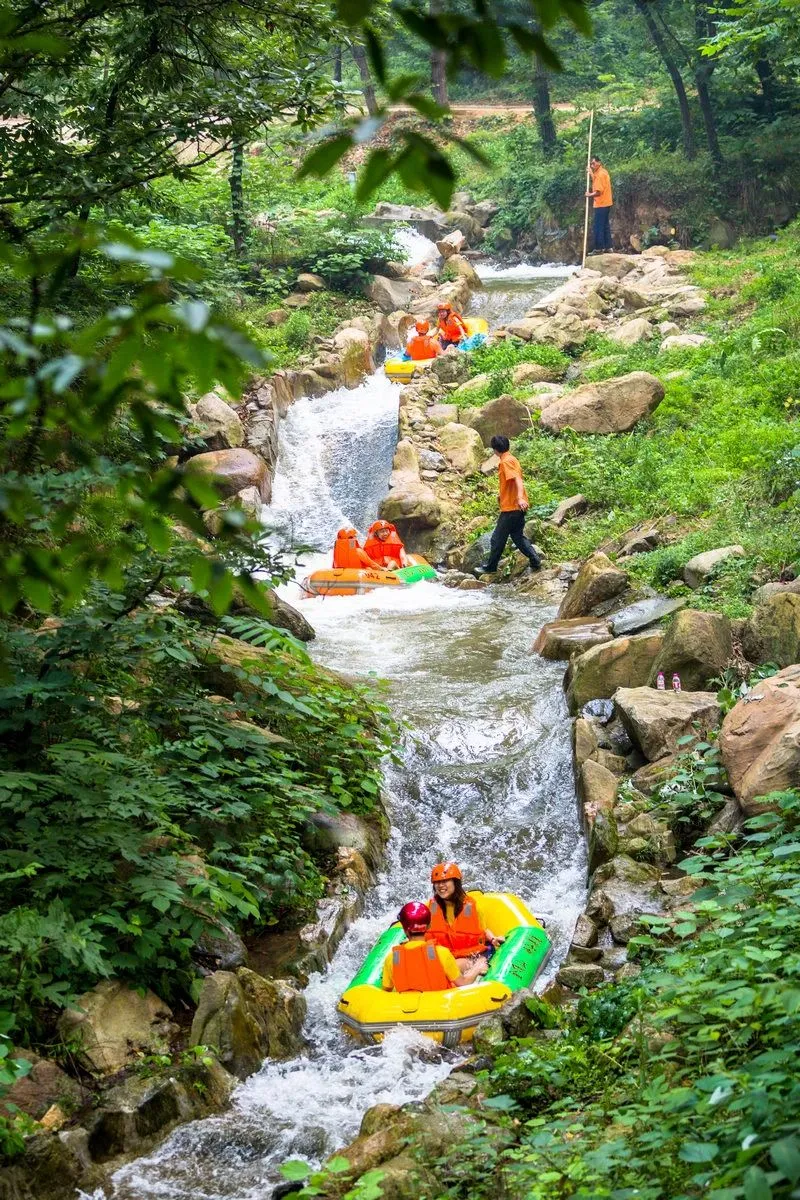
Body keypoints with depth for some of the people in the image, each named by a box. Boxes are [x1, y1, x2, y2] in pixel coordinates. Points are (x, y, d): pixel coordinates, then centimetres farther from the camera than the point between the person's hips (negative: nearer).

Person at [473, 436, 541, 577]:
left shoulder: (506, 462, -15)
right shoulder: (511, 459, 15)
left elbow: (518, 479, -28)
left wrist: (520, 498, -43)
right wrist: (502, 495, 41)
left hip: (511, 507, -9)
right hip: (517, 507, 10)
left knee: (498, 538, 3)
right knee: (518, 536, 14)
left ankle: (490, 566, 14)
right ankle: (535, 561, 7)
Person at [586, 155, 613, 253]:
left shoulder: (599, 174, -17)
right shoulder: (603, 172, 13)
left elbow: (598, 192, -22)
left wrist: (589, 195, -5)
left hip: (601, 204, -10)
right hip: (606, 203, 10)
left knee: (598, 227, -5)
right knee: (606, 226, 13)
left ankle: (599, 248, -4)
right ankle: (608, 247, 16)